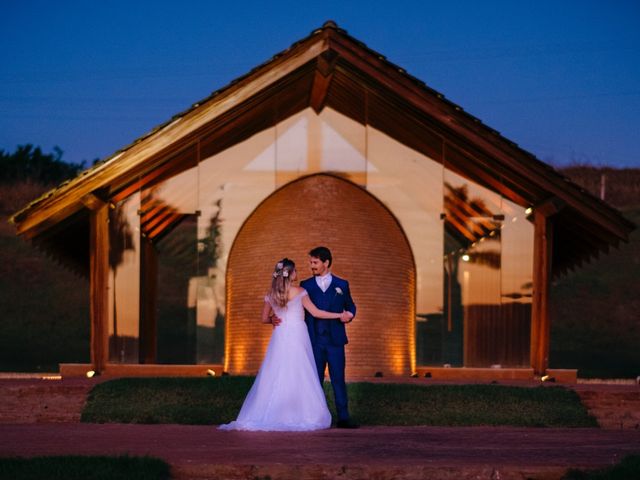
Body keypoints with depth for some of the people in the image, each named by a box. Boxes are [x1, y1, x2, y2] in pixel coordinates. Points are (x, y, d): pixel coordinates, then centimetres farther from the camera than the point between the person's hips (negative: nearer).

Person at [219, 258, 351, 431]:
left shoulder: (271, 294, 6)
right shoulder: (299, 292, -6)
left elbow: (264, 318, 12)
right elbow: (316, 313, -8)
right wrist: (339, 315, -2)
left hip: (279, 337, 4)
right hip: (297, 336, -4)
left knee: (276, 377, 4)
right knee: (300, 377, -2)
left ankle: (273, 415, -2)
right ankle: (302, 415, -4)